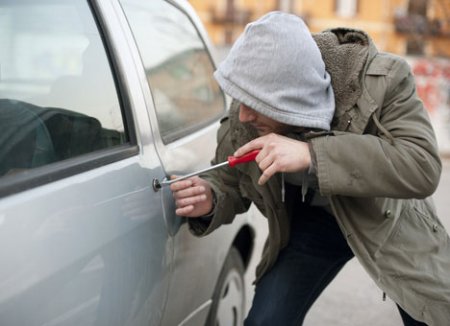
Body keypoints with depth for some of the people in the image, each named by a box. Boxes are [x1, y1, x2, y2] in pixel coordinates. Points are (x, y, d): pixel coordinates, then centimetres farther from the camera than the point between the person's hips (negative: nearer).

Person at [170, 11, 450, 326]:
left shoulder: (382, 79, -32)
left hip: (389, 221, -1)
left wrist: (312, 155, -49)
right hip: (310, 222, 2)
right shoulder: (243, 120, -23)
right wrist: (210, 200, -32)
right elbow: (229, 184, -6)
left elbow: (424, 165, -41)